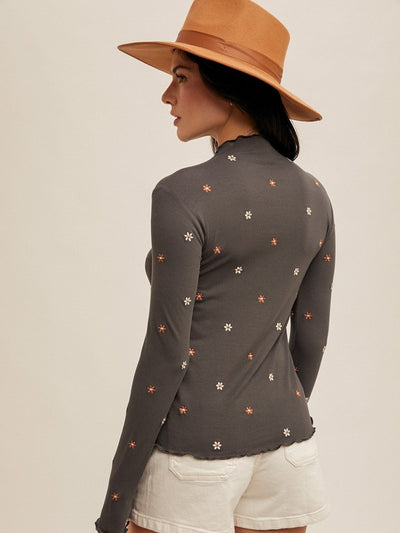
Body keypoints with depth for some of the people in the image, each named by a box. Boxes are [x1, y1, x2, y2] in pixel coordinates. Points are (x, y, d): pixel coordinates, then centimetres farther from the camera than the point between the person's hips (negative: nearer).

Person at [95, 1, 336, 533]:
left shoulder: (184, 196, -18)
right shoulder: (312, 195, 1)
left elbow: (167, 353, -17)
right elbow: (310, 337, 7)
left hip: (193, 449, -6)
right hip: (284, 446, 6)